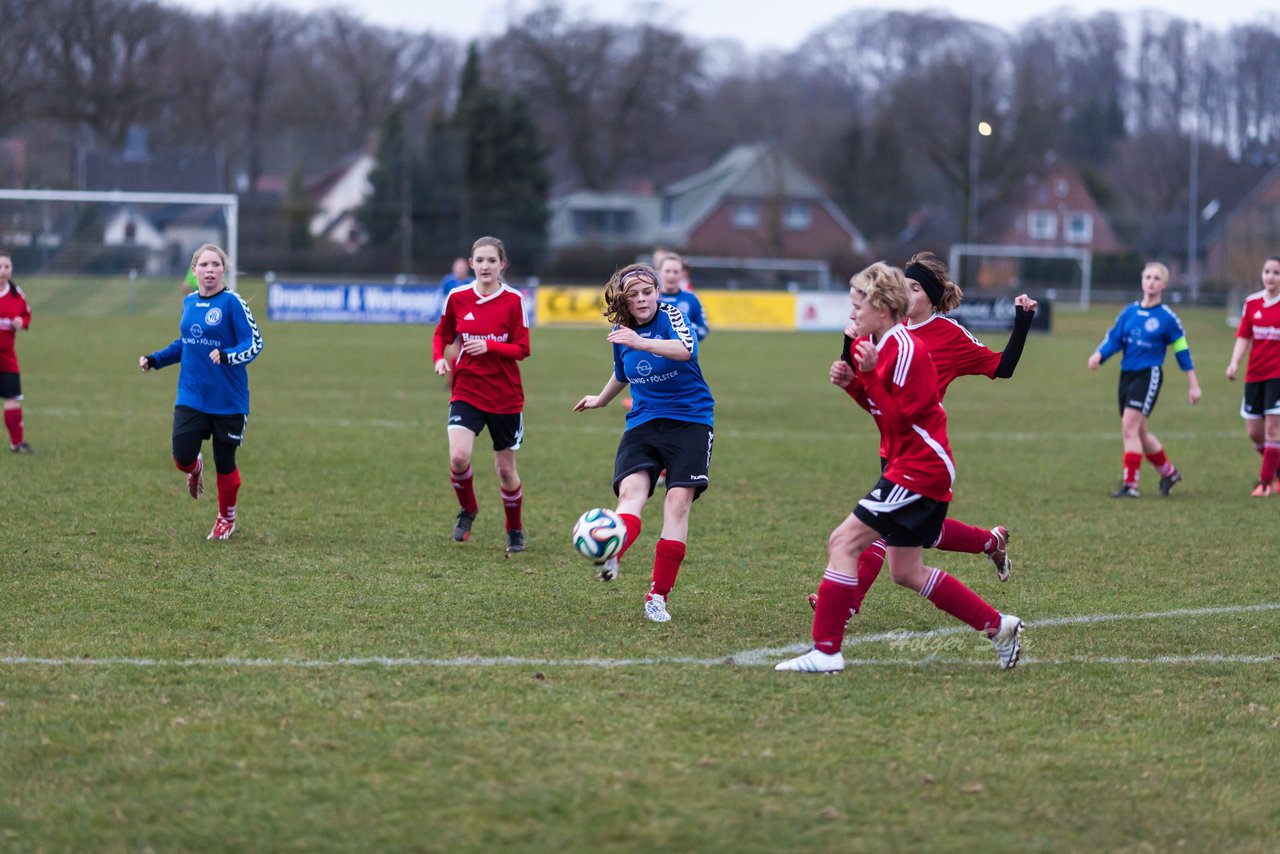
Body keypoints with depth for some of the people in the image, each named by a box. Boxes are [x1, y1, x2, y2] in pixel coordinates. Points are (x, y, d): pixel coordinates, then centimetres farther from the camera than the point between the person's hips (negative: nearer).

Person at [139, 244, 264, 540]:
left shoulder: (232, 303, -12)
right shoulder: (189, 302, 7)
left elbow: (254, 344, -16)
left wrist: (227, 356, -33)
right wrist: (155, 359, 12)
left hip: (228, 401, -4)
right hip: (191, 396, 4)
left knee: (224, 463, 7)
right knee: (182, 458, -9)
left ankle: (226, 519, 32)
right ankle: (196, 468, 31)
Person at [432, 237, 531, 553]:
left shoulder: (513, 300, -7)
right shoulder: (457, 297, -1)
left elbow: (522, 349, -6)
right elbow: (442, 334, 14)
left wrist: (489, 347, -23)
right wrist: (439, 358, -7)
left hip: (505, 396, -1)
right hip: (466, 392, 1)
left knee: (506, 468, 8)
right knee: (458, 457, -21)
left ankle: (515, 530, 30)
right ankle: (468, 510, 8)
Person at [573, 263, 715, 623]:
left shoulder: (670, 315, -10)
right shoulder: (620, 331, 7)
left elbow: (685, 349, -34)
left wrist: (641, 342, -49)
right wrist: (601, 399, 45)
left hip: (690, 421, -4)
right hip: (643, 422, 4)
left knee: (678, 502, -13)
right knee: (631, 489, -22)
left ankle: (658, 597, -8)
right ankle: (610, 557, -51)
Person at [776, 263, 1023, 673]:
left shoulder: (906, 350, -18)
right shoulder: (875, 345, 11)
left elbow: (900, 417, -20)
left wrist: (870, 374, -24)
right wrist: (852, 383, 0)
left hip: (921, 468, -11)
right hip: (907, 466, 11)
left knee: (843, 542, -14)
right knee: (906, 572, 14)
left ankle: (826, 650, -14)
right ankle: (999, 626, 20)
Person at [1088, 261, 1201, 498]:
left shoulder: (1167, 318, -5)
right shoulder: (1129, 312, 7)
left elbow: (1182, 351, 1)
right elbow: (1113, 339, 5)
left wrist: (1193, 385, 3)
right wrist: (1099, 355, -16)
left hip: (1149, 374, -6)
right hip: (1127, 374, 6)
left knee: (1130, 427, -17)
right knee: (1139, 433, 13)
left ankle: (1130, 484, -14)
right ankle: (1169, 473, 34)